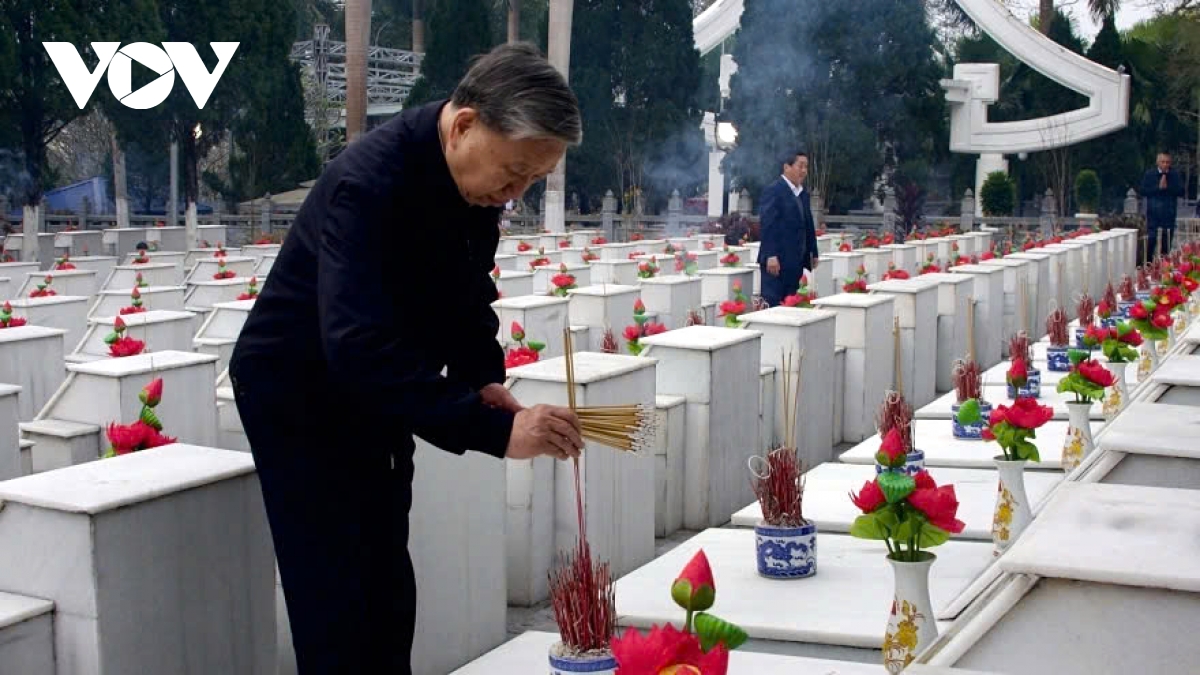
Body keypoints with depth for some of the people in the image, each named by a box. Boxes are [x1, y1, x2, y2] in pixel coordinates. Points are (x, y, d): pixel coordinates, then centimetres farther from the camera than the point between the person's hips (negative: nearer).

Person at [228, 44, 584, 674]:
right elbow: (360, 348, -43)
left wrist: (483, 378, -13)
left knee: (388, 591, 12)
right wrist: (495, 430, -47)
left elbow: (468, 292, 7)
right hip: (297, 393, -7)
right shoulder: (369, 183, -33)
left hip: (375, 390, 8)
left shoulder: (478, 178, -8)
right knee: (337, 599, -6)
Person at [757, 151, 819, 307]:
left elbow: (808, 225, 21)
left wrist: (813, 253, 17)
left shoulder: (803, 194, 17)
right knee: (772, 304, -5)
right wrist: (771, 256, -22)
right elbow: (768, 225, -16)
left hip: (796, 260, 8)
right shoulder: (773, 191, -9)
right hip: (776, 259, -8)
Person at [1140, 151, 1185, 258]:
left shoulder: (1175, 175, 3)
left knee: (1167, 241, 4)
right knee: (1150, 240, -1)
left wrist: (1167, 187, -17)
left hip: (1169, 214, 1)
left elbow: (1181, 191, -4)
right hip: (1153, 213, -1)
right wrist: (1158, 187, -16)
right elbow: (1143, 191, -5)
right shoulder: (1149, 175, 3)